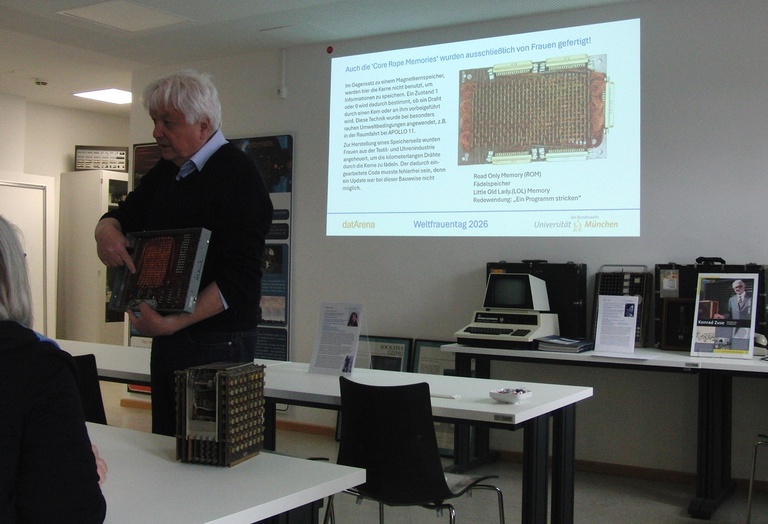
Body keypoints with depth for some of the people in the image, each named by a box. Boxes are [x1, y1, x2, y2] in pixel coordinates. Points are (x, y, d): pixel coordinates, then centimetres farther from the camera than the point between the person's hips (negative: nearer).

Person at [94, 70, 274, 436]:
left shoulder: (237, 174, -14)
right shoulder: (165, 172, 13)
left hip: (217, 343, -8)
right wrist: (106, 230, -7)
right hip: (165, 336, 8)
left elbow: (240, 278, -21)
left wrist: (174, 322, -29)